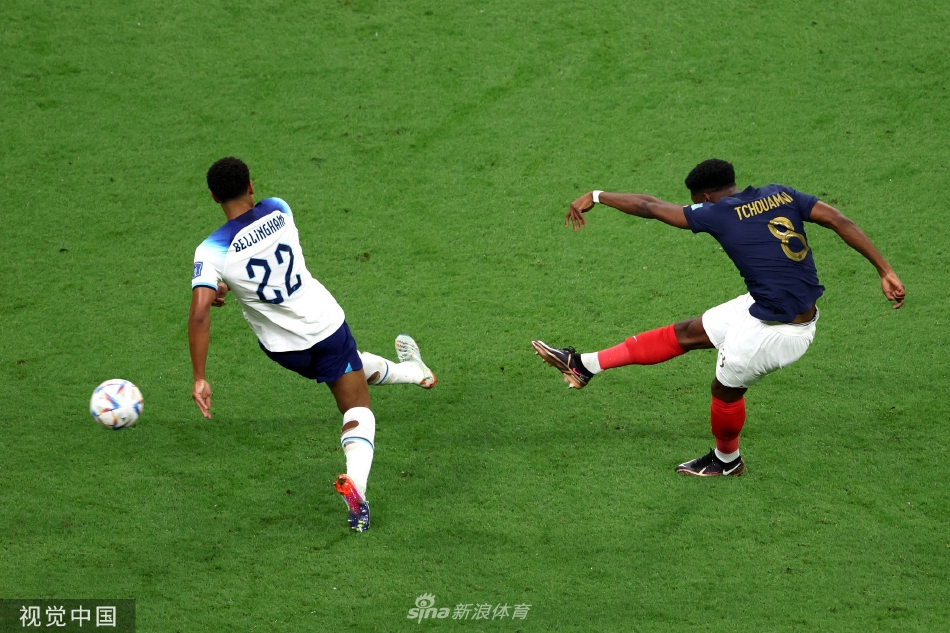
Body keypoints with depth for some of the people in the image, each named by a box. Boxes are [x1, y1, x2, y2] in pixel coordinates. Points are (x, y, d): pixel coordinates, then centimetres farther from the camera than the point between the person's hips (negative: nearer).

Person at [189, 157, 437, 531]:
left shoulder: (212, 251, -21)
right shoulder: (278, 211, -11)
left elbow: (199, 313, -30)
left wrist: (199, 379, -24)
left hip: (285, 350, 0)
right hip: (326, 323, 0)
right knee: (358, 412, 9)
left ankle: (406, 371, 52)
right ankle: (356, 481, -15)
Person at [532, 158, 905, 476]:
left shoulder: (718, 214, -15)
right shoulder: (780, 194, 1)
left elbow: (649, 207, -9)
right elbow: (839, 221, -6)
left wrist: (596, 197, 5)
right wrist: (885, 272, -4)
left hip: (777, 331, -8)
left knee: (726, 389, 19)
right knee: (687, 333, 14)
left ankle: (726, 460, 46)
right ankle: (584, 366, 22)